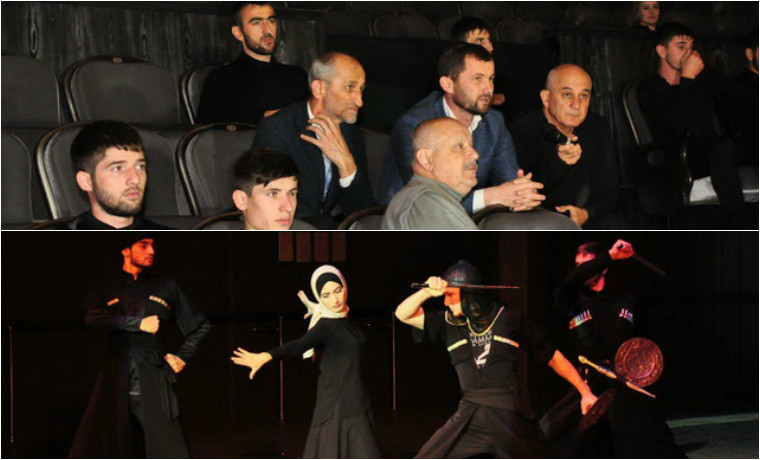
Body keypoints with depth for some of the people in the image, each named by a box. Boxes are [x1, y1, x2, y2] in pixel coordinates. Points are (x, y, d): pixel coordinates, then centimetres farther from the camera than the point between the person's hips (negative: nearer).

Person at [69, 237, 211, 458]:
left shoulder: (166, 287, 17)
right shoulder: (105, 290, 13)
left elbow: (201, 326, 23)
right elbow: (93, 318, -9)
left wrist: (182, 357, 11)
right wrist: (139, 324, -9)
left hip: (153, 386, 0)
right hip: (114, 384, 0)